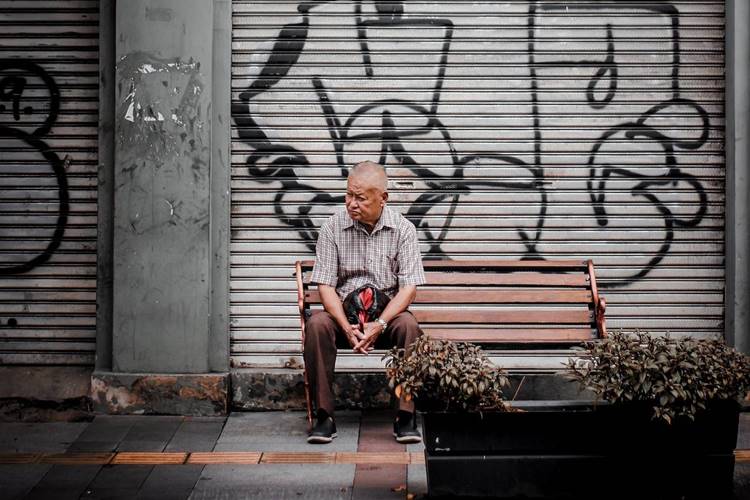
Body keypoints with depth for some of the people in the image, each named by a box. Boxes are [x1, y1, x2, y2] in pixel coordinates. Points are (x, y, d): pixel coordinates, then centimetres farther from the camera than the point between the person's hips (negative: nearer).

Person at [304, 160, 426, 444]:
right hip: (343, 313, 1)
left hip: (387, 313, 0)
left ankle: (406, 416, -26)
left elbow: (409, 287, -9)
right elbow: (325, 285, -6)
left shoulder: (403, 229, -3)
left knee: (409, 325, -33)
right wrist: (346, 326, -22)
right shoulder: (332, 227, -3)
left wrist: (380, 324, -24)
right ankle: (324, 415, -25)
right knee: (316, 324, -31)